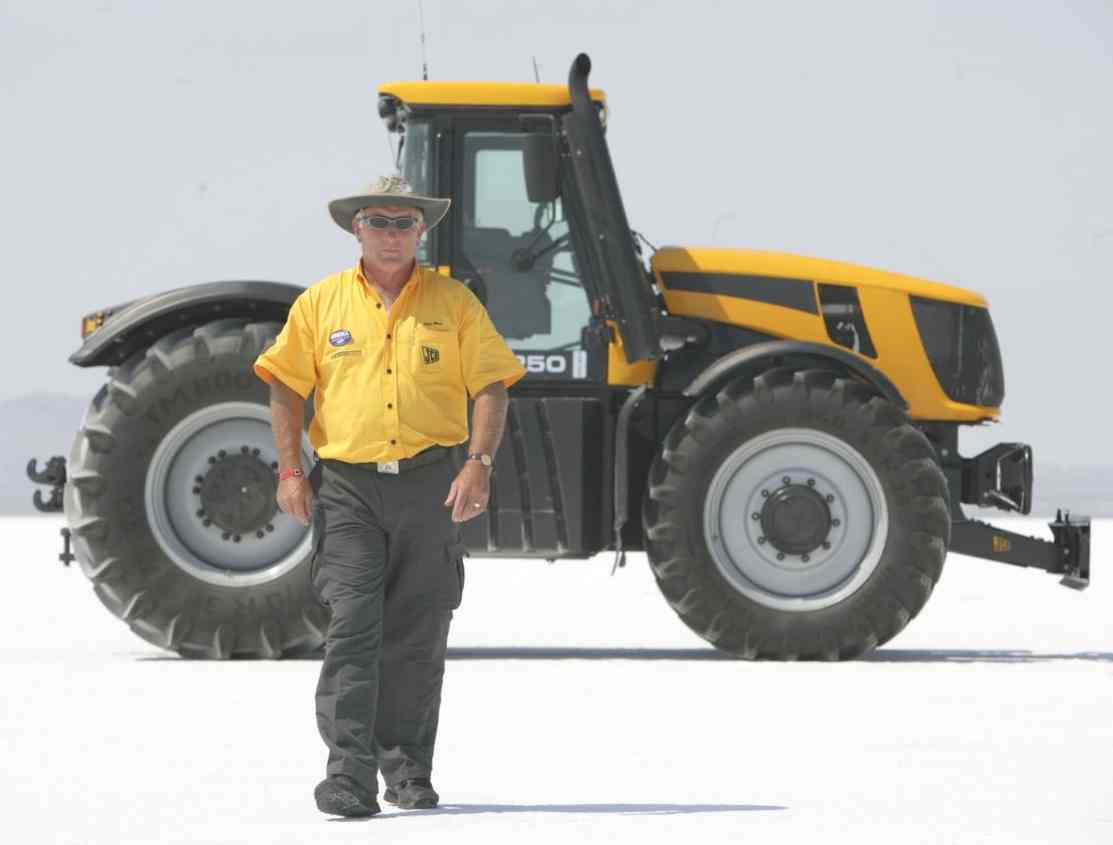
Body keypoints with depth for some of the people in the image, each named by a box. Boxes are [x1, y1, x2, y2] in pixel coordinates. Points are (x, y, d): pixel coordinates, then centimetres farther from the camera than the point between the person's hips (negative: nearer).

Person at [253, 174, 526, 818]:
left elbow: (491, 386, 4)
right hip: (349, 486, -1)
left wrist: (479, 463, -9)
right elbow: (287, 386, 10)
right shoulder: (323, 303, 7)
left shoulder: (453, 302, 7)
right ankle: (350, 771, -14)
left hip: (430, 484, 1)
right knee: (352, 626, -12)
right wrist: (291, 469, 0)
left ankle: (408, 767, 19)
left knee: (418, 635, 7)